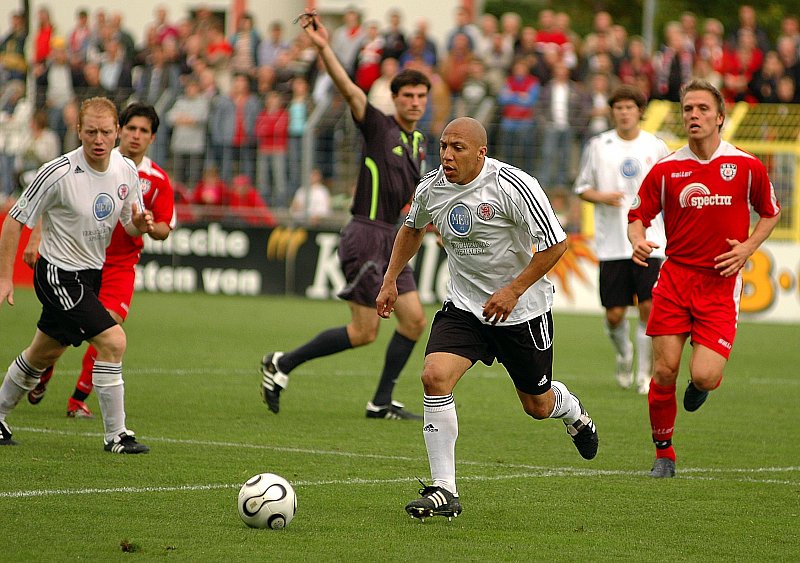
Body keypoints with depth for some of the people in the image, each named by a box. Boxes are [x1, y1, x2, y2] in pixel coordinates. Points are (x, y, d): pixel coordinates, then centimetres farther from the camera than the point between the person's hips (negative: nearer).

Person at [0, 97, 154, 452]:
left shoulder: (126, 170, -3)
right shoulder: (58, 173, -22)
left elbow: (130, 225, 10)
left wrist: (140, 224, -15)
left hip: (91, 273, 7)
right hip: (59, 273, -7)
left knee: (44, 354, 20)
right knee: (113, 341, -19)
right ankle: (115, 436, -11)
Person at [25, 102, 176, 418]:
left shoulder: (158, 180, -1)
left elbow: (165, 229, 4)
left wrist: (148, 226, -19)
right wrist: (36, 238, -4)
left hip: (120, 264, 0)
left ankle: (79, 399, -2)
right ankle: (42, 374, 37)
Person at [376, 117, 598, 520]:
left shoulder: (512, 186, -23)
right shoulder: (431, 188, -5)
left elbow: (556, 244, -18)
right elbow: (412, 228, 19)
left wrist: (513, 290, -21)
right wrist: (390, 279, 12)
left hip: (523, 309, -4)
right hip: (463, 306, 4)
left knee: (537, 405, 11)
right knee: (435, 377, -21)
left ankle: (573, 412, 52)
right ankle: (444, 491, -16)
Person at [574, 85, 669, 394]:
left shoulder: (656, 147, 5)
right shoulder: (598, 146, 3)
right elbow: (582, 188, 10)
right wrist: (602, 197, -10)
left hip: (649, 241, 0)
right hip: (612, 244, 0)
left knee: (649, 308, -8)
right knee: (614, 314, 0)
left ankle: (645, 374, 5)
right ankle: (624, 354, 32)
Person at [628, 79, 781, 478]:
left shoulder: (747, 167, -1)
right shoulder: (666, 169, 0)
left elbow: (770, 213, 14)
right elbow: (638, 215, 7)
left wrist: (748, 247, -2)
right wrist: (638, 241, -15)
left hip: (720, 284, -1)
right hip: (675, 277, 1)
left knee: (704, 377, -13)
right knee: (664, 370, -6)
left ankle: (701, 383, 27)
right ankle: (663, 453, 14)